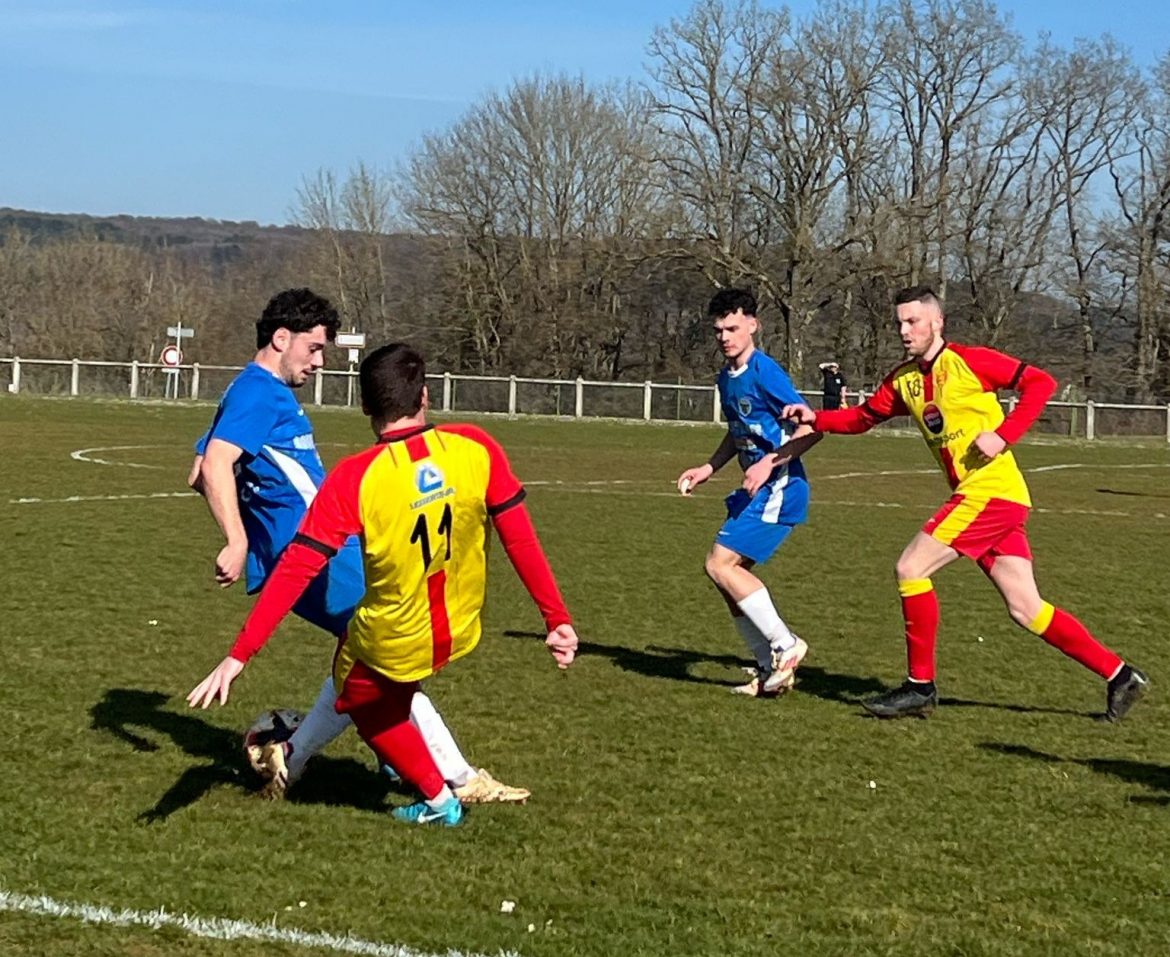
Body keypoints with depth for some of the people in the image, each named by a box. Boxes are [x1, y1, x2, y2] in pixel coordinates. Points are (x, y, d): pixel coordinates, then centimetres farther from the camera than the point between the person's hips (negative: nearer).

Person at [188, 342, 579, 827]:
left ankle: (437, 798, 31)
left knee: (360, 699, 30)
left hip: (389, 646, -3)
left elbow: (295, 570, -22)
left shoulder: (353, 479, -22)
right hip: (461, 632, 4)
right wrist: (557, 619, -3)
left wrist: (238, 656, -19)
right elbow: (520, 538, -12)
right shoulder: (476, 449, -16)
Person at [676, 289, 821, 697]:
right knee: (730, 574, 7)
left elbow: (811, 428, -17)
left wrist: (770, 462, -25)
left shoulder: (764, 372, -15)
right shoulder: (727, 378, 13)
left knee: (720, 564, -15)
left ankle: (786, 646, -6)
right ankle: (771, 668, 14)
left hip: (780, 488, -9)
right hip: (756, 491, 9)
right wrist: (708, 469, 20)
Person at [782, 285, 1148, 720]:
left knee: (910, 569, -10)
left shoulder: (968, 361, -8)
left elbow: (1041, 382, -9)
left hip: (991, 490, -8)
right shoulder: (903, 379, 13)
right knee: (1026, 609, 6)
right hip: (974, 496, 8)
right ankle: (1118, 675, 13)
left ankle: (920, 686, -1)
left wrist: (1002, 435, -17)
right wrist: (816, 418, 3)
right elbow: (864, 416, 19)